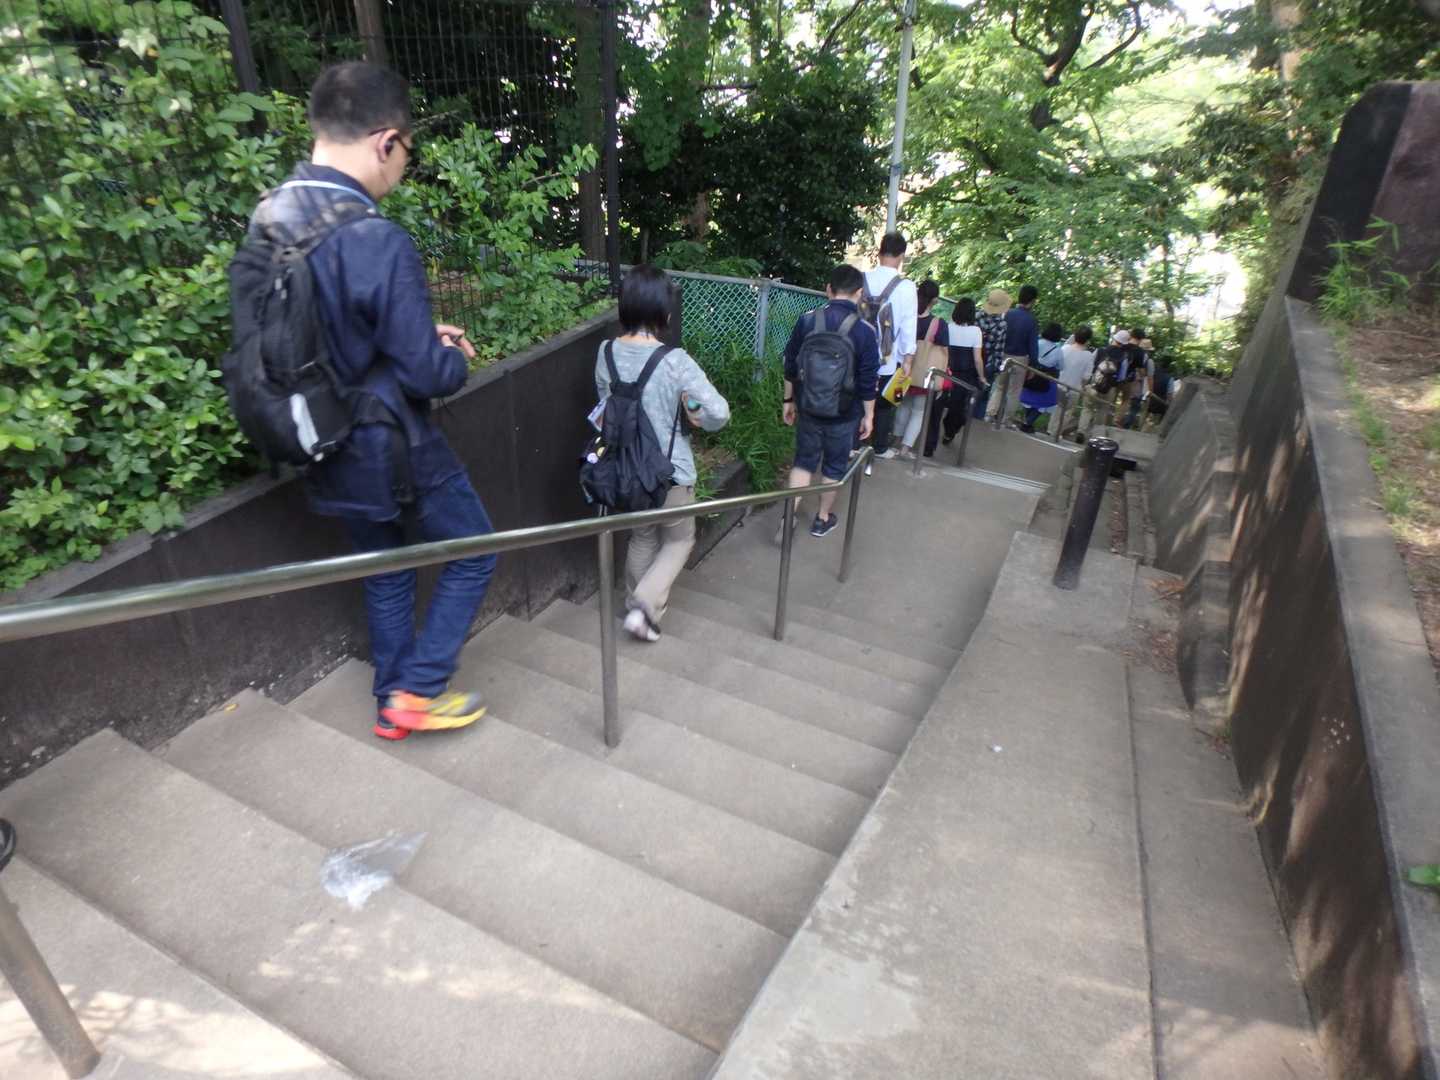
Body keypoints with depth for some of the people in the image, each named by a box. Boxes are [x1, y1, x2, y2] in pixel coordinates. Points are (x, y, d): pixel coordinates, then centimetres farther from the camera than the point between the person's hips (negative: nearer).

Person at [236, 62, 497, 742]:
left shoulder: (265, 220, 0)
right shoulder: (378, 242, -26)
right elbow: (426, 374, -22)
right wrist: (454, 356, 0)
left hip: (329, 453, 8)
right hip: (392, 451, -7)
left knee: (383, 572, 23)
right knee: (471, 553, 15)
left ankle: (392, 703, 36)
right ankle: (417, 690, 18)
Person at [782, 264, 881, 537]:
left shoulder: (806, 321, -6)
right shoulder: (865, 331, -14)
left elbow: (790, 366, 0)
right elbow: (868, 381, -11)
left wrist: (789, 400, 11)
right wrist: (868, 415, 0)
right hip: (844, 413, -2)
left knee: (804, 460, 15)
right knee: (834, 465, 14)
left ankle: (789, 515, 6)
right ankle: (823, 519, 27)